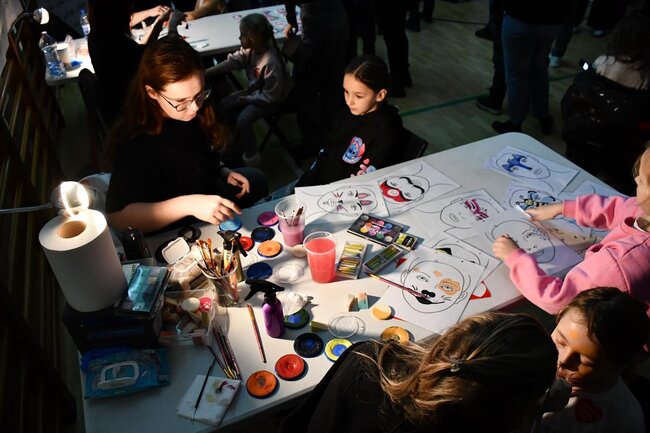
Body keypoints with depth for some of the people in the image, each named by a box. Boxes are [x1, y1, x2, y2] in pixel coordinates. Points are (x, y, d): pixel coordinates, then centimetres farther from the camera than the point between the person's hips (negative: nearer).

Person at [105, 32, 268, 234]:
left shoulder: (196, 113, -15)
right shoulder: (137, 143, -36)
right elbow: (117, 217, -41)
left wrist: (224, 172, -9)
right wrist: (188, 204, -49)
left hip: (208, 192, 7)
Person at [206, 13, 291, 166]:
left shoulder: (270, 63, -36)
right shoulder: (251, 48, -14)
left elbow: (270, 96, -28)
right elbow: (233, 61, -8)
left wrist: (244, 98, -16)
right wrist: (205, 73, -16)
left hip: (272, 99, -9)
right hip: (255, 90, 9)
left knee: (243, 120, -24)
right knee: (224, 105, 5)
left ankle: (251, 155, 3)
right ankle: (238, 145, 21)